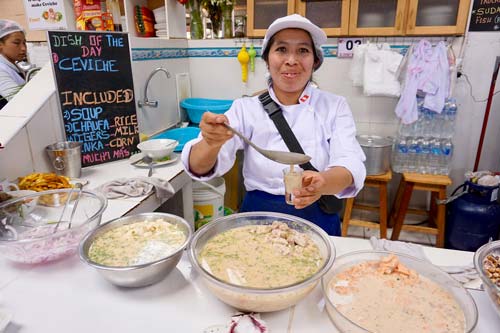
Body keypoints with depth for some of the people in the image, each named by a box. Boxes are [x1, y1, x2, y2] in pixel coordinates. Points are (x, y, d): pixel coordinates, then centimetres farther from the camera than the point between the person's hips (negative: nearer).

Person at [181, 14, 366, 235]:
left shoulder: (335, 107, 1)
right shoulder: (246, 108, 0)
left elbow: (351, 166, -12)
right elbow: (200, 167, -11)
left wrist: (323, 183, -33)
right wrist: (212, 142, -33)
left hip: (317, 223, 0)